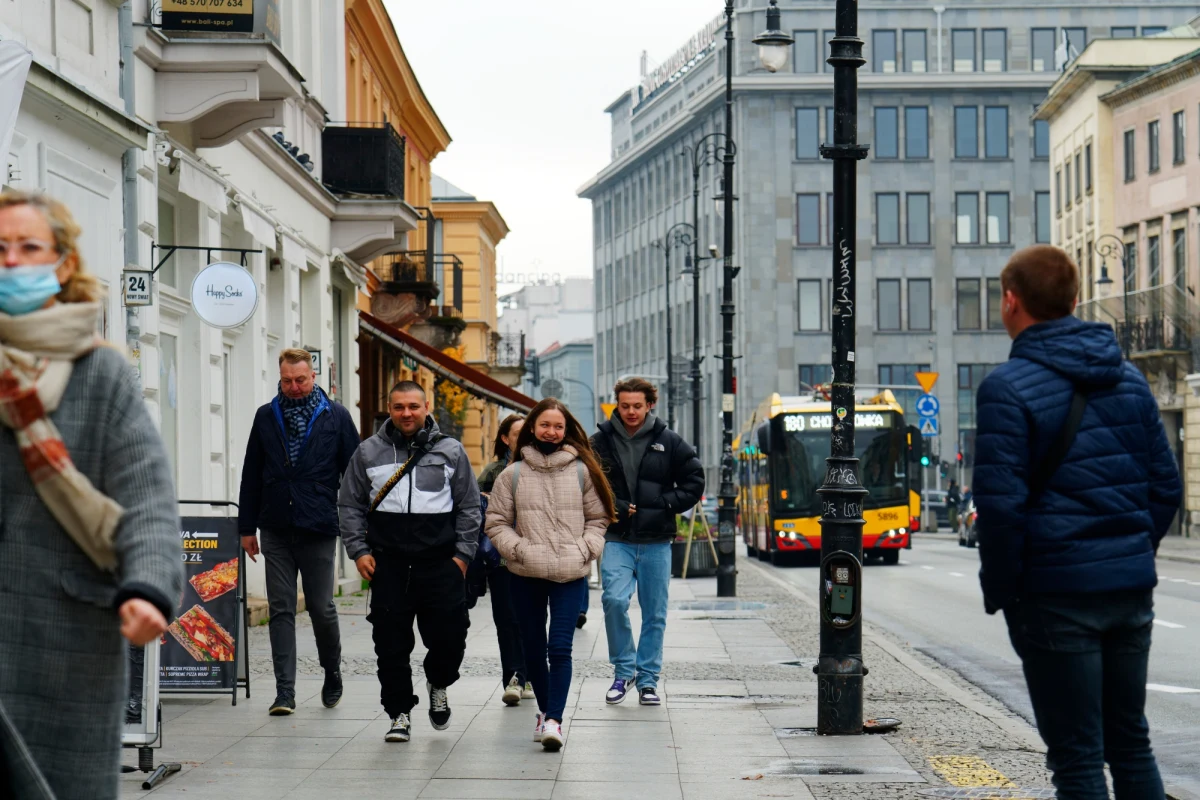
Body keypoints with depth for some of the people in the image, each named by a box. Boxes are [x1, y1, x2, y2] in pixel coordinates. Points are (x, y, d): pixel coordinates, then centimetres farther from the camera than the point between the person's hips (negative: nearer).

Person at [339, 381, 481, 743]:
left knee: (449, 637, -1)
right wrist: (359, 550, 1)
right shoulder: (368, 452, 7)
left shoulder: (450, 451, 6)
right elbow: (350, 506, 11)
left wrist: (463, 553, 0)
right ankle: (399, 714, 13)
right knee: (391, 643, 1)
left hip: (441, 564, 0)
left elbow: (469, 507, 8)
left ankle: (438, 684, 30)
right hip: (388, 564, 1)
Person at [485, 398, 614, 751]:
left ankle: (554, 720, -15)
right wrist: (519, 549, -8)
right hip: (525, 575, 2)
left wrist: (584, 550, -3)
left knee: (560, 647, -13)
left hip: (570, 575, -1)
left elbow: (598, 519, 12)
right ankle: (544, 710, 28)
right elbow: (496, 522, 6)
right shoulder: (513, 474, 4)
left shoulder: (582, 471, 5)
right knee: (533, 648, 10)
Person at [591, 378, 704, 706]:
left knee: (655, 614, 6)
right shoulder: (601, 442, 2)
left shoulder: (668, 442, 2)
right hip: (616, 539, -1)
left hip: (656, 542, 1)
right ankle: (624, 670, -1)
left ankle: (647, 679, 18)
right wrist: (611, 507, -7)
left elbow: (694, 480, 7)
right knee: (614, 600, -18)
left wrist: (666, 505, -4)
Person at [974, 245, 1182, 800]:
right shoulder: (1128, 379, 10)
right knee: (1130, 742, 16)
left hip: (1056, 593, -6)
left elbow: (1000, 504, -17)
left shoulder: (1007, 388, -11)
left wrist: (999, 590, -6)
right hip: (1132, 589, 6)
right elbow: (1165, 487, 11)